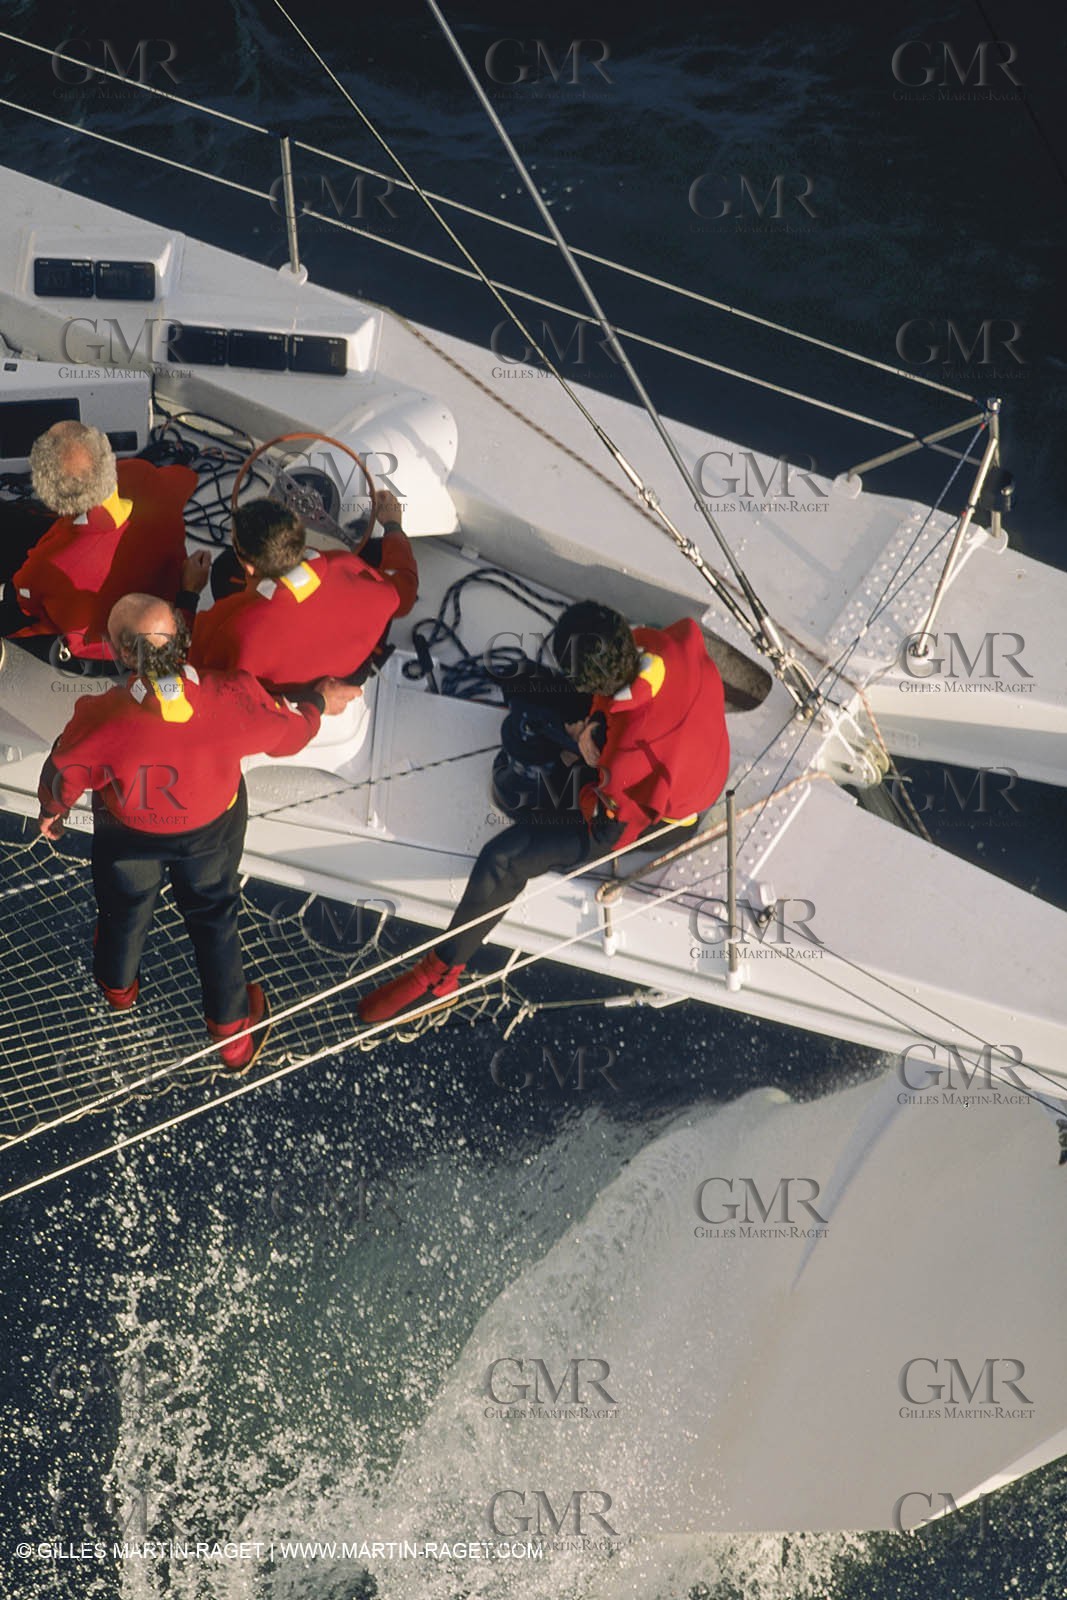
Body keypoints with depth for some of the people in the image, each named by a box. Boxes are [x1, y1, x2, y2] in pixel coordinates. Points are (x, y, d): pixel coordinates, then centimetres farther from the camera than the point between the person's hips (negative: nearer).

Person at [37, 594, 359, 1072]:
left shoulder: (101, 719, -41)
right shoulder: (232, 699, -37)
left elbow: (62, 777, -19)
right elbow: (288, 735, -15)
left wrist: (51, 812, 5)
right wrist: (321, 703, 8)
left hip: (128, 835, 0)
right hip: (211, 830, 0)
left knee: (124, 907, 31)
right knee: (213, 916, 27)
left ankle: (118, 984, 64)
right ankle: (233, 1033, 44)